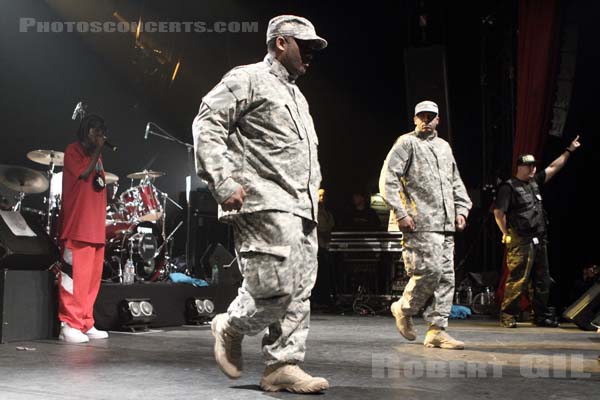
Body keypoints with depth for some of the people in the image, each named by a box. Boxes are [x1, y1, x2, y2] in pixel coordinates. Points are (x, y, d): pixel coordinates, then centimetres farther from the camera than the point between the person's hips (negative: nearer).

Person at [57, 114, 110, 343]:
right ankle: (69, 325, -9)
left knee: (92, 277, 6)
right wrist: (97, 150, -6)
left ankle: (85, 324, 10)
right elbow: (84, 172, -14)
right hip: (77, 227, -8)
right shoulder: (73, 150, 2)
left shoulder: (97, 155, 23)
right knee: (74, 275, -11)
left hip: (96, 228, 8)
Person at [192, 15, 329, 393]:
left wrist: (314, 191, 17)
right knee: (276, 289, -13)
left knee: (299, 292, 4)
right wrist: (224, 183, -17)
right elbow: (207, 124, -9)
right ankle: (230, 327, 13)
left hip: (302, 208, 9)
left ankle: (283, 366, 10)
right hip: (267, 206, -9)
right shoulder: (248, 79, 0)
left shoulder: (298, 97, 27)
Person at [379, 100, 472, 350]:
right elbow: (388, 180, -7)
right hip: (421, 222, -7)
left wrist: (461, 209, 15)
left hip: (446, 224, 7)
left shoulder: (444, 146, 23)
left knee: (446, 276, 3)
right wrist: (400, 213, -14)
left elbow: (456, 182, 29)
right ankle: (404, 309, 9)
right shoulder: (406, 143, 1)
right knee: (430, 270, -15)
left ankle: (436, 331, 6)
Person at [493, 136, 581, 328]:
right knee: (518, 280, -11)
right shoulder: (508, 187, -7)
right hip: (520, 242, -8)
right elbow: (498, 212, -12)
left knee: (542, 281, 12)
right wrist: (507, 234, -8)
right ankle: (507, 315, -4)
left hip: (538, 240, 8)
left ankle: (541, 316, 21)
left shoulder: (534, 182, 17)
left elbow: (553, 168, 26)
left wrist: (569, 150, 27)